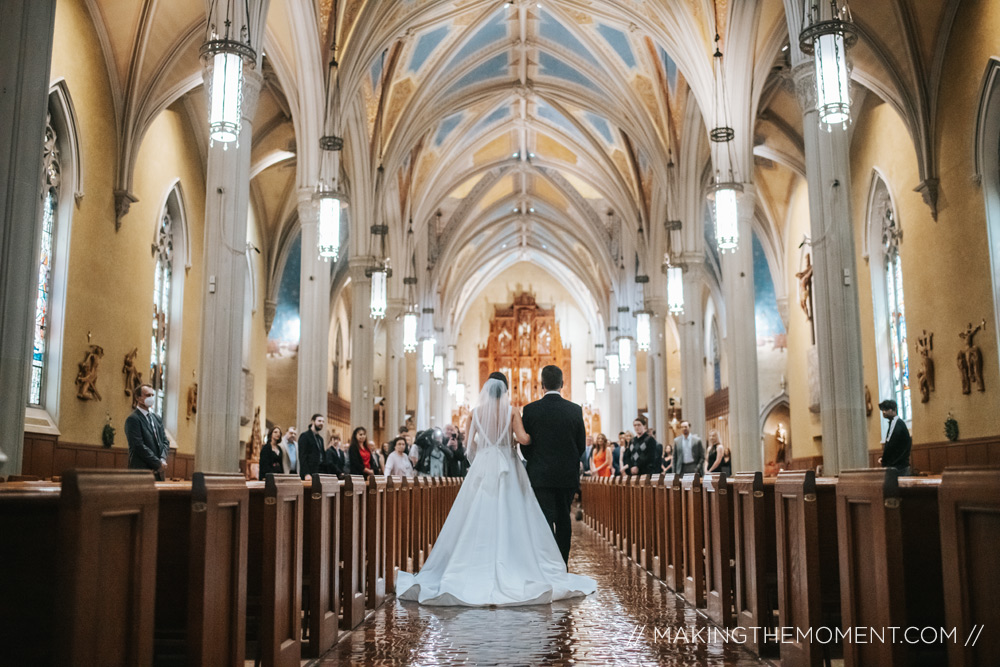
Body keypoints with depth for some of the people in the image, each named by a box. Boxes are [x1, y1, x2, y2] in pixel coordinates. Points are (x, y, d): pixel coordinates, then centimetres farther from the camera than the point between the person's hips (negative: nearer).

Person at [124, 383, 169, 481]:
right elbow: (139, 446, -13)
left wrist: (163, 460, -4)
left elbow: (165, 442, 15)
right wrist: (158, 463, -12)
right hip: (141, 470, -7)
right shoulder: (132, 419, -6)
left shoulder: (156, 418, 17)